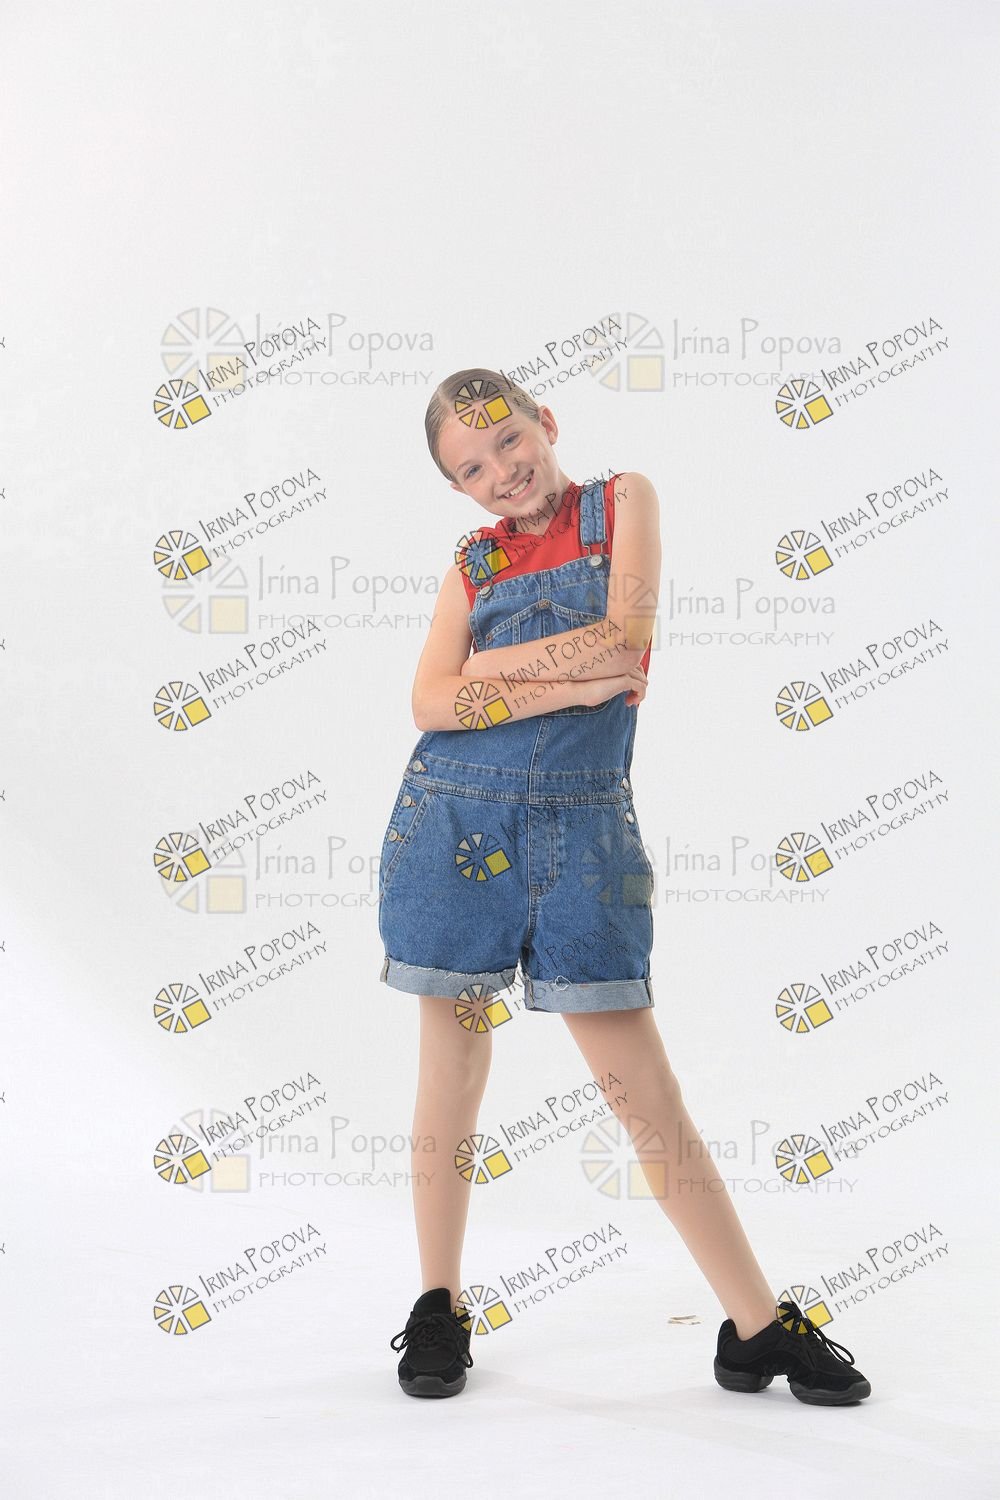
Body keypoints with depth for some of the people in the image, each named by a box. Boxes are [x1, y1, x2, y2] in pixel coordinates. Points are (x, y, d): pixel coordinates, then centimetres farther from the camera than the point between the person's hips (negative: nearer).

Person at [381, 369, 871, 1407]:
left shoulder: (624, 501, 7)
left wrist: (488, 666, -2)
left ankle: (760, 1329, 8)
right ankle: (440, 1310, 22)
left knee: (641, 1082, -2)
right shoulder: (472, 562, 11)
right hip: (455, 818, 2)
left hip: (580, 826, -2)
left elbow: (628, 636, -9)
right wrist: (570, 682, -12)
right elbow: (432, 704, -3)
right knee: (452, 1070, 7)